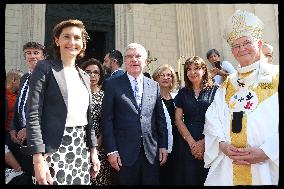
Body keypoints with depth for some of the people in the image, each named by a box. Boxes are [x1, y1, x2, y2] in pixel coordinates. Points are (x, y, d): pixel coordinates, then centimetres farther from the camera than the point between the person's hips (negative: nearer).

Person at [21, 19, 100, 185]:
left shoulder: (85, 76, 12)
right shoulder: (45, 68, -5)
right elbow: (33, 115, -11)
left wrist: (93, 151, 11)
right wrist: (38, 159, -17)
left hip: (81, 149, 6)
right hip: (53, 150, -5)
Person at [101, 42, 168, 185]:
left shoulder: (154, 86, 8)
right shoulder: (113, 85, -1)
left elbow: (160, 119, 9)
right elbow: (107, 120, -4)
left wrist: (163, 146, 5)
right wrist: (111, 151, -8)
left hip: (152, 152, 3)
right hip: (125, 154, -2)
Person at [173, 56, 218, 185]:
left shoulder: (214, 90, 0)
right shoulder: (183, 93, 8)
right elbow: (178, 120, 3)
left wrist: (204, 142, -11)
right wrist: (192, 142, -7)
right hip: (187, 143, 2)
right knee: (188, 178, 7)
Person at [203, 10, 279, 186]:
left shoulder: (276, 77, 0)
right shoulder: (227, 84, 11)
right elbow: (212, 119, 5)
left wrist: (265, 152, -18)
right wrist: (222, 144, -10)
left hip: (269, 166, -3)